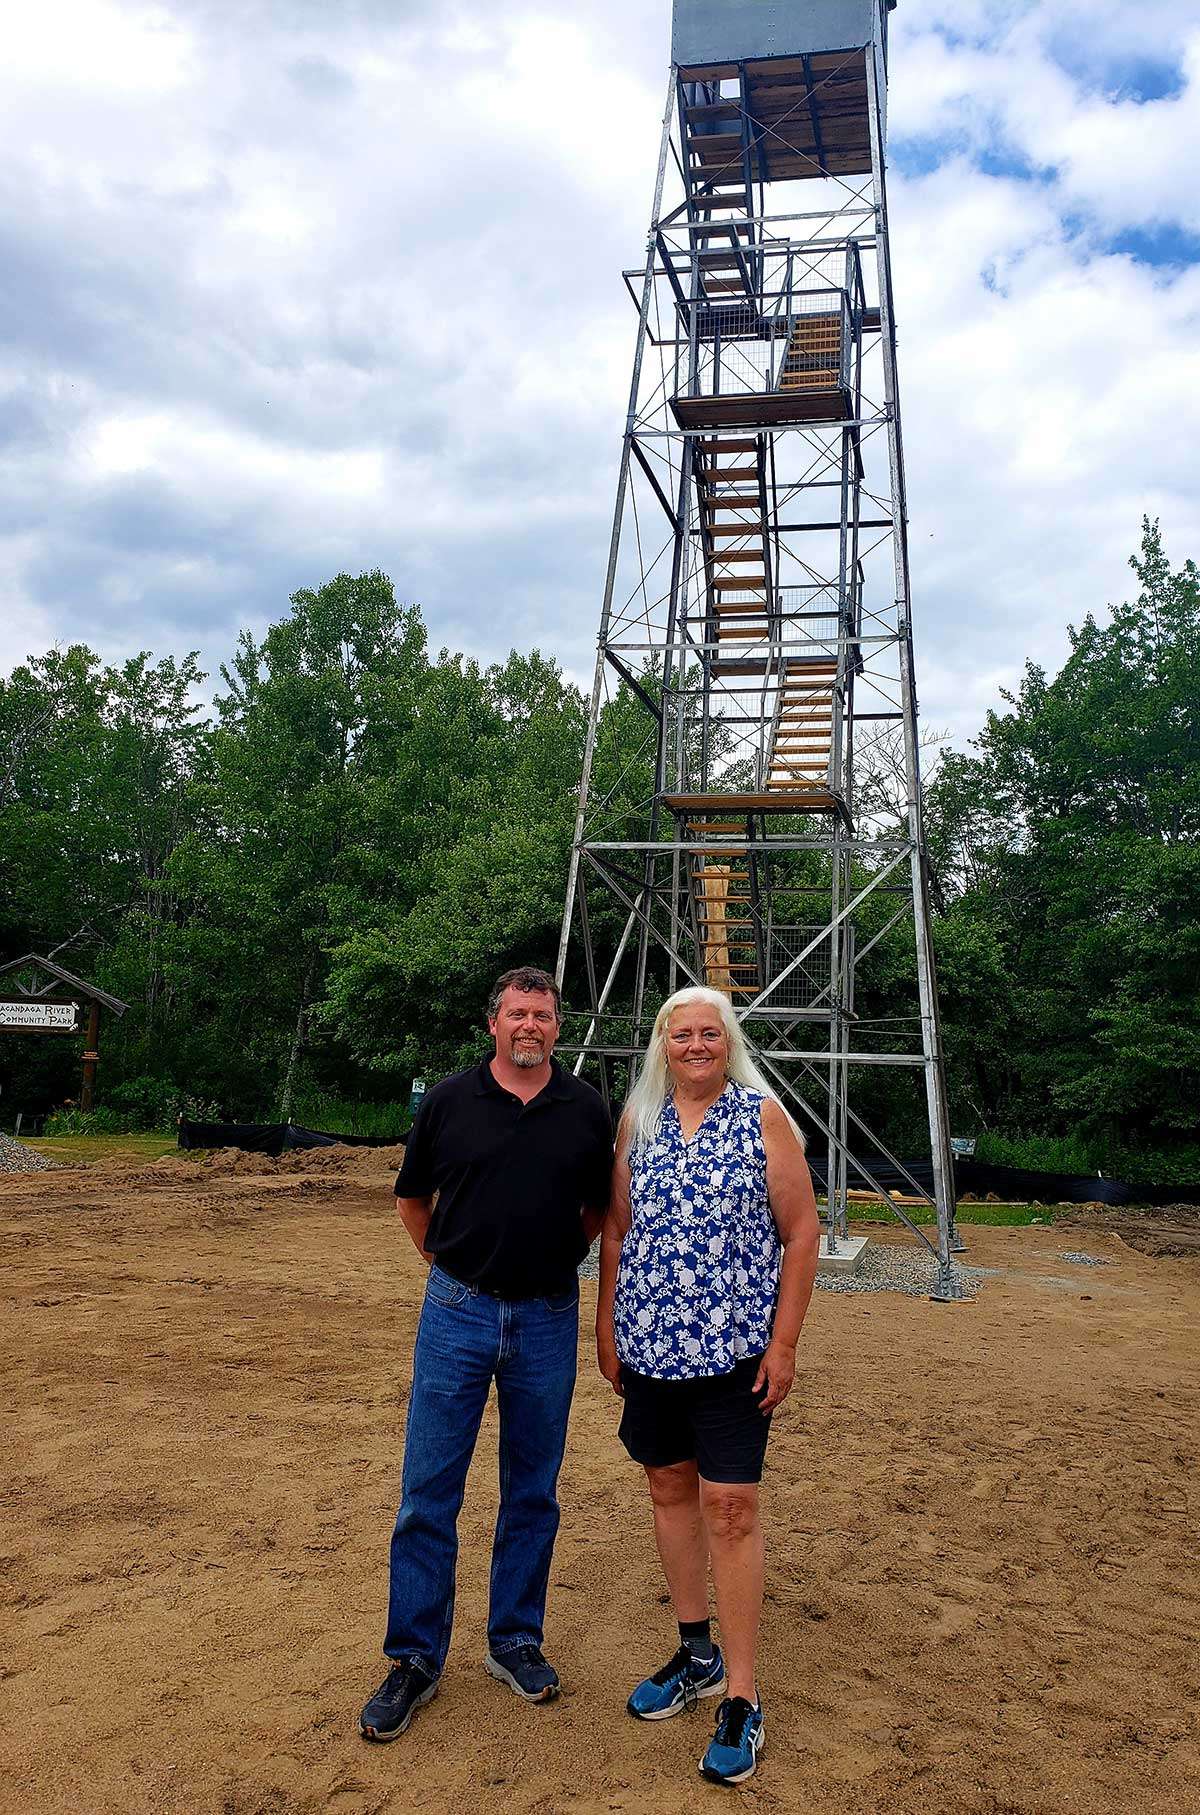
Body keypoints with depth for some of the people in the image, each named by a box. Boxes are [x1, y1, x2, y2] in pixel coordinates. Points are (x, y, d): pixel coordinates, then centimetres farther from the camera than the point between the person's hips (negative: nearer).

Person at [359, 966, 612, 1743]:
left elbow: (602, 1207, 11)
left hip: (548, 1319, 1)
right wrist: (450, 1264, 9)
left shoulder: (588, 1110, -1)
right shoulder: (450, 1101, -4)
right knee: (429, 1494, 5)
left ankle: (516, 1638, 31)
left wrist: (557, 1257, 8)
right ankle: (415, 1659, 20)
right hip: (458, 1312, -1)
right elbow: (413, 1197, 9)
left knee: (533, 1492, 13)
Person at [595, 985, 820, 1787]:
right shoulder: (638, 1120, 4)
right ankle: (697, 1656, 34)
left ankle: (741, 1698, 14)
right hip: (650, 1344, 4)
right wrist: (606, 1325, 9)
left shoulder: (762, 1115, -7)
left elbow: (801, 1231, -6)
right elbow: (617, 1229, 11)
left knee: (730, 1508, -1)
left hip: (734, 1349, -4)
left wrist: (785, 1342, -9)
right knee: (670, 1489, 15)